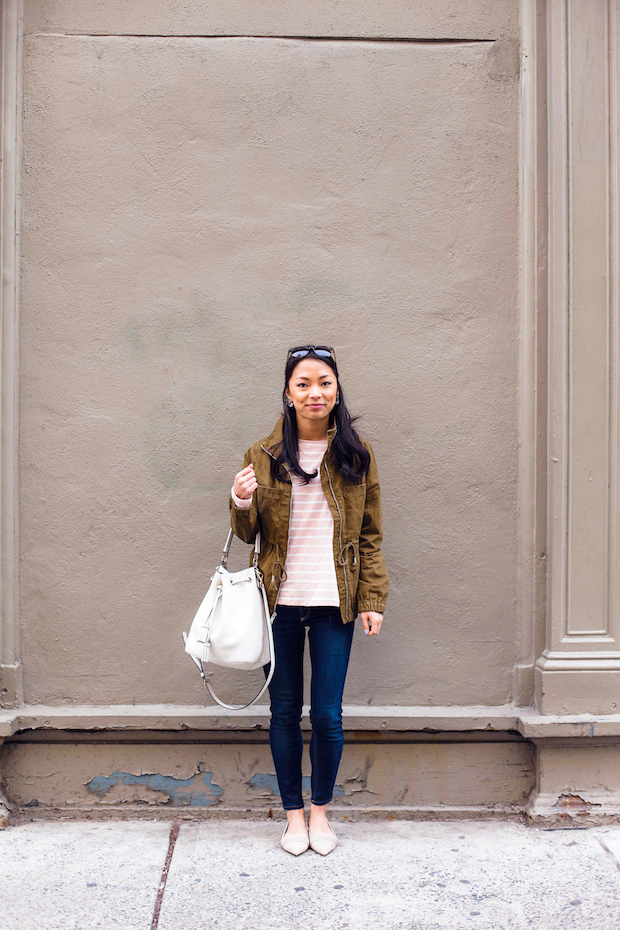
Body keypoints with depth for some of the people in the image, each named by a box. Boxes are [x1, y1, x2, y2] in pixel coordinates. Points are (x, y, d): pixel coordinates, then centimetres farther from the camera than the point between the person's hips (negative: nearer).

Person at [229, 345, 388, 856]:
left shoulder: (357, 454, 4)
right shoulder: (264, 455, 2)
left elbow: (370, 536, 7)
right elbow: (248, 533, 6)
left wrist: (373, 599, 1)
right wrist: (242, 504, -15)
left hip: (334, 603, 0)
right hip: (280, 602, 0)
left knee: (328, 715, 4)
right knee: (285, 712, 9)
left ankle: (320, 811, 27)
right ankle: (293, 813, 28)